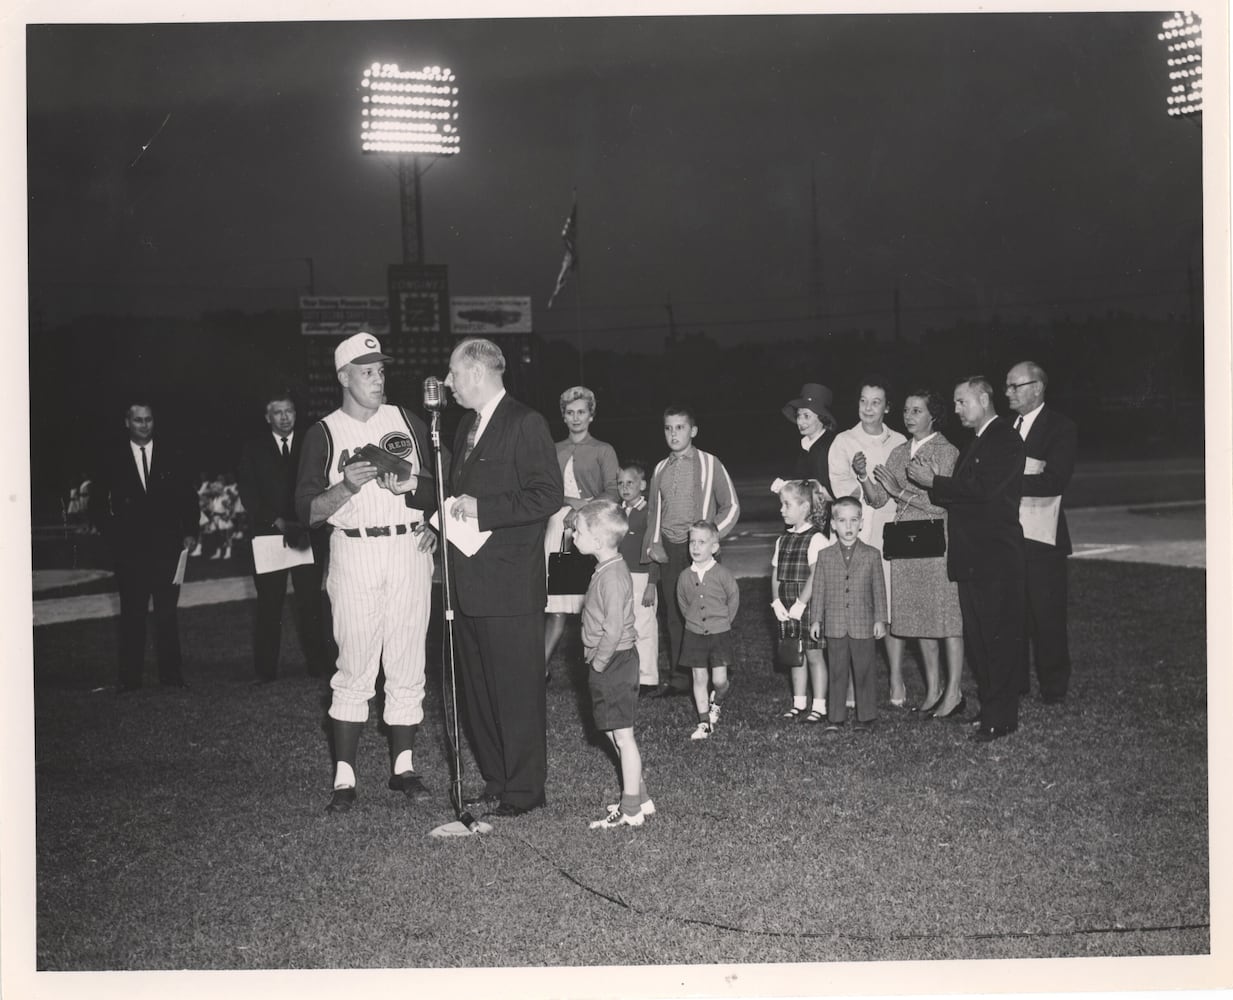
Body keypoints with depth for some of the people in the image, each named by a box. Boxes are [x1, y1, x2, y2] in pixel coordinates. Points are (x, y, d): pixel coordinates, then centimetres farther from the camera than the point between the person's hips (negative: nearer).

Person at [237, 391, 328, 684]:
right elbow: (248, 495, 2)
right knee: (269, 605, -2)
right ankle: (265, 669, 3)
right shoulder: (253, 449, 9)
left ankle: (316, 664, 2)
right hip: (269, 534, 0)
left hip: (306, 535, 0)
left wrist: (305, 524, -10)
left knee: (310, 602, -5)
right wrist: (278, 522, -10)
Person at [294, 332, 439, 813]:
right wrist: (346, 488, -18)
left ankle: (404, 767, 13)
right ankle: (344, 777, 0)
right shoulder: (323, 434, 3)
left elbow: (436, 493, 11)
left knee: (408, 667, 4)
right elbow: (307, 511, -2)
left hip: (409, 551, 3)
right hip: (354, 553, -3)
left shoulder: (409, 423, 12)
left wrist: (408, 487, -10)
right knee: (354, 670, -5)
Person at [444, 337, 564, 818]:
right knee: (478, 690, 14)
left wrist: (481, 508, -18)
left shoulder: (524, 423, -10)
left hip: (509, 584, -9)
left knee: (516, 691, -1)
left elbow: (549, 496, -17)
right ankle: (496, 782, 24)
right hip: (469, 582, 9)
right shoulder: (468, 424, 17)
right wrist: (448, 511, 6)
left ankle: (523, 790, 9)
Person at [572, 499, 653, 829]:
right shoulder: (607, 569, 10)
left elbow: (613, 630, -25)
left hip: (613, 663, -10)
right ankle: (638, 798, 25)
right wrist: (596, 662, 16)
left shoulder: (612, 576, -21)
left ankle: (631, 810, 6)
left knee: (622, 735, -2)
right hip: (611, 663, 10)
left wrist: (598, 663, -16)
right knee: (615, 734, 16)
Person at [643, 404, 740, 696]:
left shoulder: (709, 464, 0)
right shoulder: (660, 469, 14)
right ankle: (676, 678, 9)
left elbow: (731, 506, 2)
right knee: (673, 615, 4)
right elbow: (653, 511, 21)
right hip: (668, 550, 4)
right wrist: (653, 544, 8)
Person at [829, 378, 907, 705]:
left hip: (889, 533, 1)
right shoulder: (843, 442, 9)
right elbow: (841, 487, -1)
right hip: (853, 533, 0)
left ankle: (896, 680, 3)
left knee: (892, 605, -4)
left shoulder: (899, 444, 11)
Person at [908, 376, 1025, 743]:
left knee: (999, 637, -4)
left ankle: (1000, 718, 0)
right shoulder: (976, 442, 20)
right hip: (972, 556, 10)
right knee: (975, 637, 12)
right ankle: (990, 706, 21)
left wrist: (934, 482, -14)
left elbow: (982, 488, -21)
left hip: (996, 557, -9)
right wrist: (936, 479, -1)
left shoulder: (1006, 440, -10)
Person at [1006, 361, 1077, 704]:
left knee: (1047, 614, 0)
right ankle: (1014, 683, 17)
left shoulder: (1061, 427, -3)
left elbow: (1056, 481, -15)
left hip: (1040, 535, -4)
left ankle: (1053, 686, 12)